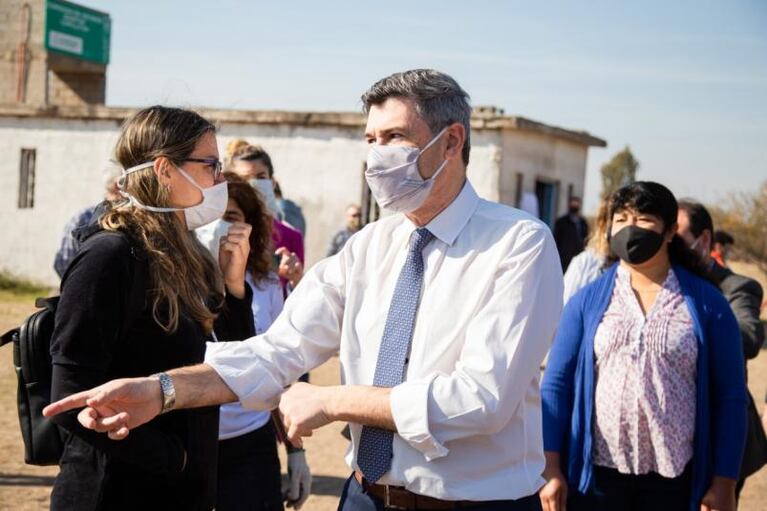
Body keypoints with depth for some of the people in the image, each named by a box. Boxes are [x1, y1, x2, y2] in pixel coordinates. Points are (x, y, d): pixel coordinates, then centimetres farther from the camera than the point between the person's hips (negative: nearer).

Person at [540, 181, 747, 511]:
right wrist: (551, 469, -2)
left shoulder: (706, 304, 3)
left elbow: (730, 397, 3)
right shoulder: (588, 301, 5)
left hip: (674, 482, -1)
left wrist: (724, 483, -1)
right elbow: (556, 384, 4)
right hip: (595, 477, 1)